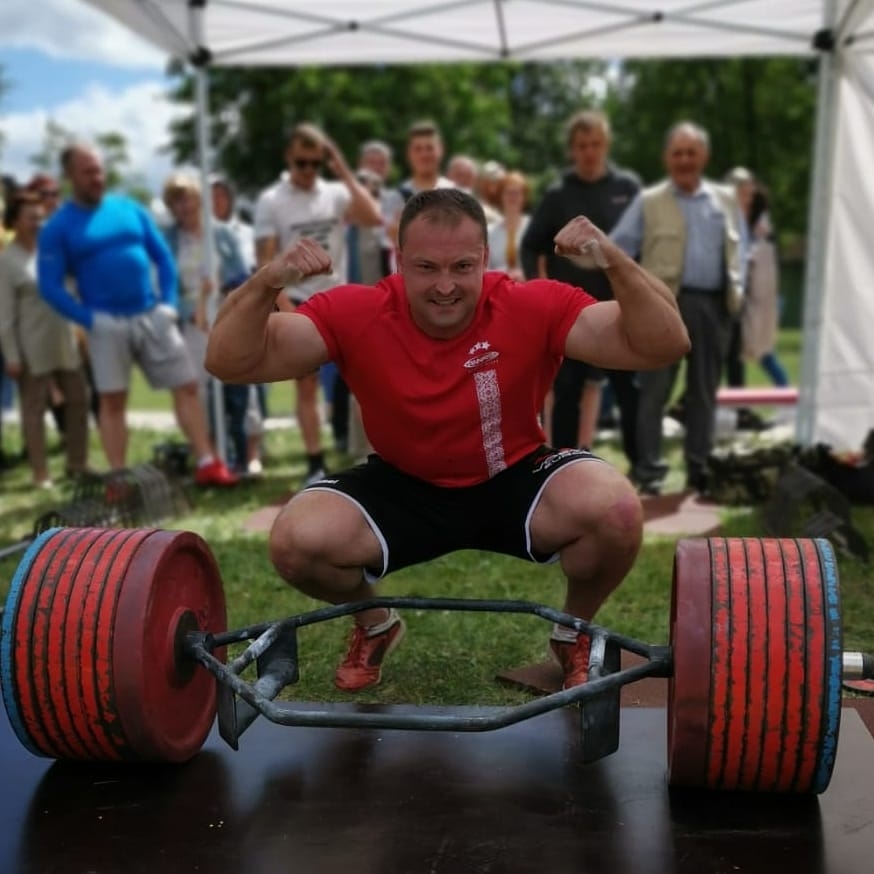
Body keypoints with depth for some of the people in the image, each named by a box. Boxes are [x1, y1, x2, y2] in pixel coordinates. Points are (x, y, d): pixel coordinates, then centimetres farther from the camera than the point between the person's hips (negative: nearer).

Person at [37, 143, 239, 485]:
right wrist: (89, 319, -15)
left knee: (187, 386, 1)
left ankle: (207, 464, 8)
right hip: (108, 323, -3)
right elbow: (49, 285, -6)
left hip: (152, 315, 3)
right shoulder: (57, 228, -2)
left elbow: (163, 257, 12)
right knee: (112, 401, 2)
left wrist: (169, 302, 0)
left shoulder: (129, 209, 8)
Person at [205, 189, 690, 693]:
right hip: (402, 489, 1)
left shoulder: (534, 307, -22)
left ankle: (575, 633, 5)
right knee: (296, 543, -24)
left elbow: (664, 347, -26)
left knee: (617, 512, -30)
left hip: (515, 482, -1)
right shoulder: (356, 315, -20)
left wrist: (616, 263, -42)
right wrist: (267, 283, -40)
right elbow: (230, 363, -22)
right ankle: (374, 626, 12)